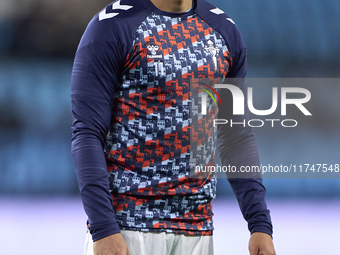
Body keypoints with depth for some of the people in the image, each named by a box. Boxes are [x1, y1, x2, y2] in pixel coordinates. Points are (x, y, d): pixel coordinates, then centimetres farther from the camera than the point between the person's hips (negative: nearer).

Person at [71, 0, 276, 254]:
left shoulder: (224, 31, 11)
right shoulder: (112, 26, -6)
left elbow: (237, 138, 13)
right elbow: (87, 134, -9)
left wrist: (260, 223, 5)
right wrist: (103, 229, -17)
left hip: (196, 228, 5)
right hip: (126, 222, -5)